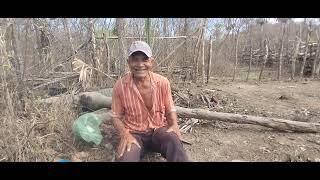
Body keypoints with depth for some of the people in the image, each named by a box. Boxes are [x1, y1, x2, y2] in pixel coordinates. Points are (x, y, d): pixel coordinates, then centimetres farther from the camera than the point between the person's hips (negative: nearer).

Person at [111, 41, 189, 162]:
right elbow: (116, 116, -1)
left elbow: (170, 110, 4)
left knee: (173, 140, -31)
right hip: (134, 134, -1)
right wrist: (125, 134, -19)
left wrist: (174, 125, -16)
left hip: (159, 130, 1)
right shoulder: (120, 86, -11)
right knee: (125, 157, -31)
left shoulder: (162, 82, -7)